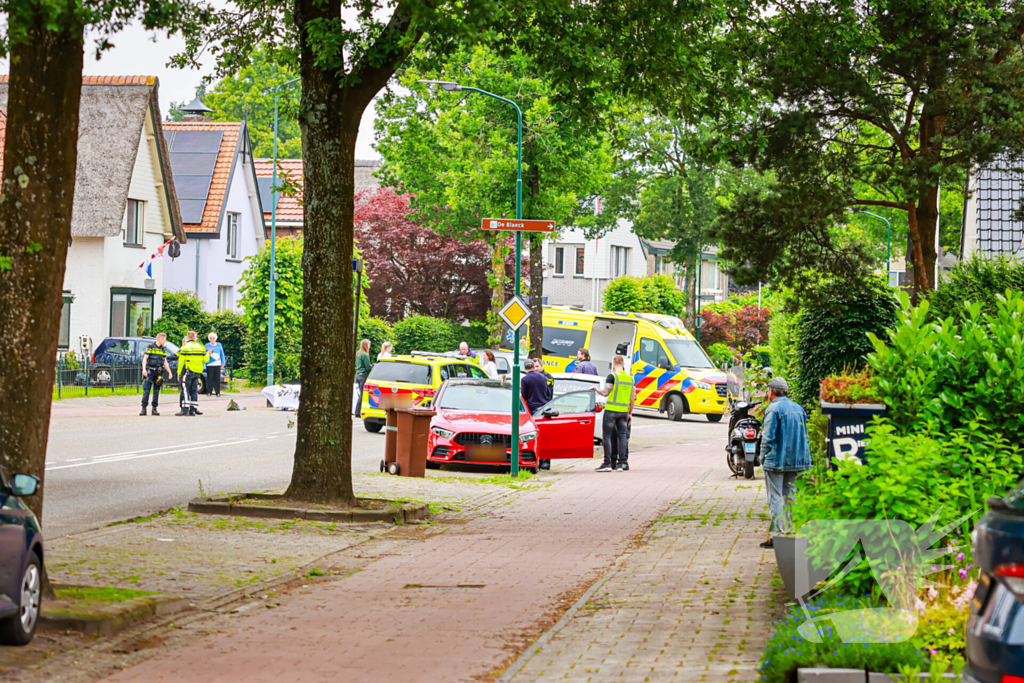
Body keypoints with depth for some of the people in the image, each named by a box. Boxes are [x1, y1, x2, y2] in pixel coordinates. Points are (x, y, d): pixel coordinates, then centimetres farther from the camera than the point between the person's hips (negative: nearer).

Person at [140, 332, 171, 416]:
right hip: (150, 372, -5)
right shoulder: (150, 347, -1)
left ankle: (154, 409, 9)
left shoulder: (163, 350, 14)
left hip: (159, 373, 5)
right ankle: (144, 409, -4)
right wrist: (144, 369, -16)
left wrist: (169, 372, 11)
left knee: (156, 391, 5)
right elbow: (145, 359, -4)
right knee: (146, 391, -7)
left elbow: (165, 362, 20)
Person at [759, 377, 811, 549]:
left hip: (776, 461, -7)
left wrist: (763, 457, -5)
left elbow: (768, 437, -14)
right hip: (795, 461, 7)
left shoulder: (773, 409, -11)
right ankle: (790, 531, 12)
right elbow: (804, 436, 16)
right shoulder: (798, 408, 12)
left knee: (775, 498, -4)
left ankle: (775, 535, -7)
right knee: (790, 496, 12)